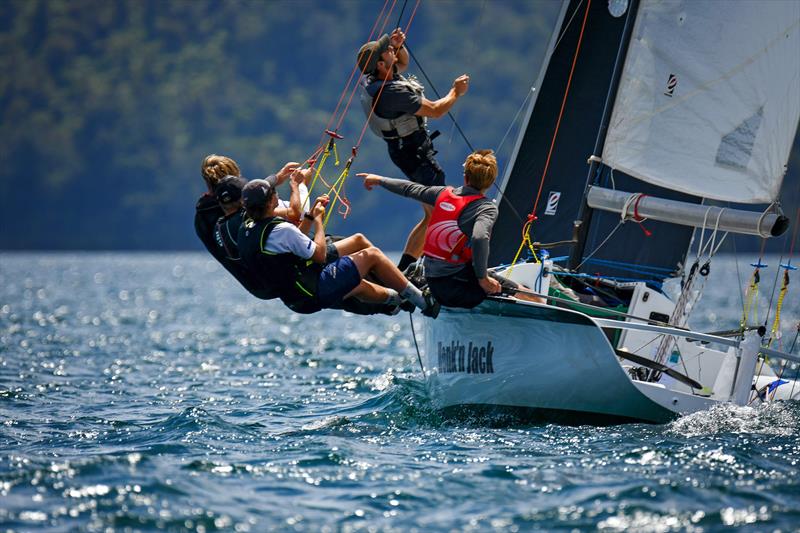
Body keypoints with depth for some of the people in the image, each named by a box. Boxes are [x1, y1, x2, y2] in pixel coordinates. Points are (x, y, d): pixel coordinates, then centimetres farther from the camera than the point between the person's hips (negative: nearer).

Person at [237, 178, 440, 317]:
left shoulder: (246, 230, 2)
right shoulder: (281, 230, -26)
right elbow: (319, 255, -16)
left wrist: (310, 216, 13)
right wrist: (318, 220, -4)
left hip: (295, 300, 9)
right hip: (317, 292, -9)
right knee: (371, 255, 4)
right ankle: (423, 301, 12)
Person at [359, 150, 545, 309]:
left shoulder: (444, 194, 8)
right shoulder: (486, 208, -11)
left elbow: (410, 189, 23)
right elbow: (480, 238, -29)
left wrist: (379, 180, 40)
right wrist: (482, 278, -18)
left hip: (433, 285, 7)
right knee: (535, 300, -7)